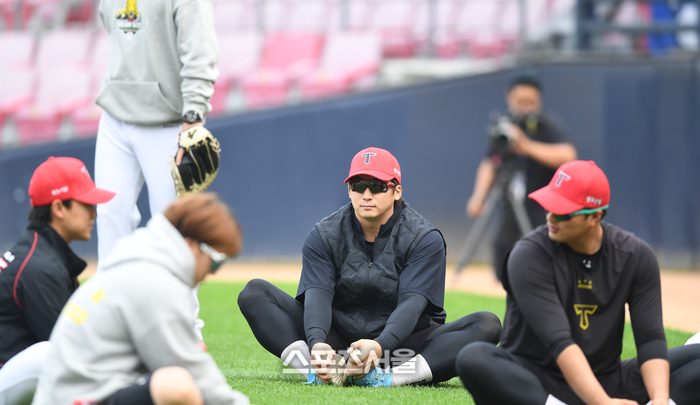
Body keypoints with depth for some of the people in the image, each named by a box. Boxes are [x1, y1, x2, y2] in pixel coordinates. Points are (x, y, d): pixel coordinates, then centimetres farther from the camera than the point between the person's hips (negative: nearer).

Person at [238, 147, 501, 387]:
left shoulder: (425, 239, -6)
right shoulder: (323, 236, 0)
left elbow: (411, 303, -20)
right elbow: (317, 296, -15)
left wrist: (379, 346, -41)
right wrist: (317, 344, -38)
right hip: (336, 341, 2)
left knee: (488, 325, -27)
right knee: (255, 293, -15)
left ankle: (387, 378, -44)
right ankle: (318, 370, -37)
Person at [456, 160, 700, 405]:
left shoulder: (636, 255, -1)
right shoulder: (529, 256, -13)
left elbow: (651, 338, -7)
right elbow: (559, 342, -25)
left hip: (608, 381, 4)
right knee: (473, 359, -35)